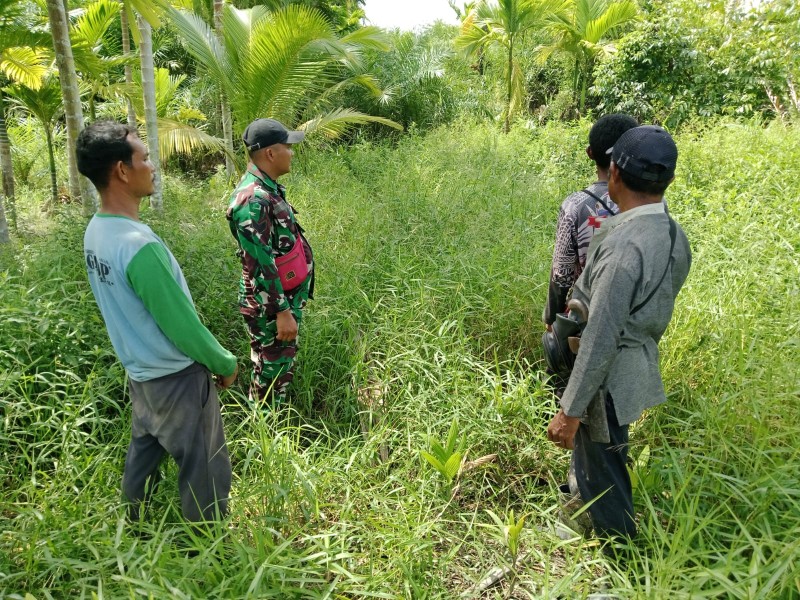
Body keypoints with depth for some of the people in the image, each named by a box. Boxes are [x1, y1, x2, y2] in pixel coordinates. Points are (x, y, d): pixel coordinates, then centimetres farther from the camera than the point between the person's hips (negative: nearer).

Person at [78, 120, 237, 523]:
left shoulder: (95, 231, -2)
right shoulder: (139, 245, -30)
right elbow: (182, 324, -23)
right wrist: (225, 363, -8)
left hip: (139, 370, 9)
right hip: (176, 375, -9)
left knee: (144, 453, 26)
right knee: (203, 469, 7)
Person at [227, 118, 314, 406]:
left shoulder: (268, 188, 6)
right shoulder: (253, 200, -26)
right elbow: (261, 264, -27)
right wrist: (282, 311, -23)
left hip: (287, 294, 10)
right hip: (270, 303, -10)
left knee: (283, 362, 23)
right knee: (272, 369, 7)